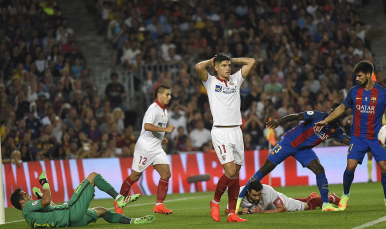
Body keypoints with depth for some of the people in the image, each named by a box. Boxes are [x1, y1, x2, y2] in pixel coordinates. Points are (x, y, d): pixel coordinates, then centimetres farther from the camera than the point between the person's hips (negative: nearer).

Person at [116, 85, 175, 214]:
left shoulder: (164, 110, 15)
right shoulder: (153, 109, -16)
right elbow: (147, 126, -31)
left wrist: (161, 138, 13)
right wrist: (165, 129, -28)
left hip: (156, 148, 9)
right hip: (145, 147, -9)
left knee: (166, 174, -6)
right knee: (135, 176, 0)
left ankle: (159, 205, -5)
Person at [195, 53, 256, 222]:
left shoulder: (235, 80, 15)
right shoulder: (211, 81, 3)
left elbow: (251, 62, 14)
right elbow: (199, 67, -15)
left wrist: (232, 60, 16)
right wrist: (211, 61, 3)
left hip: (236, 131, 5)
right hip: (220, 133, -5)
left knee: (236, 173, 3)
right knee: (230, 171, -15)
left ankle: (232, 213, 6)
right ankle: (215, 202, 8)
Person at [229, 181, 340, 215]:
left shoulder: (268, 191, -47)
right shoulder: (240, 193, -42)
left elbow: (282, 209, -37)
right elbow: (227, 211, -33)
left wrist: (262, 212, -48)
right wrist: (240, 212, -52)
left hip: (276, 201, -4)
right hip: (266, 206, 4)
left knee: (307, 206, 16)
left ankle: (330, 198, 45)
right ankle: (311, 197, 65)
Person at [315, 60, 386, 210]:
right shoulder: (354, 91, 4)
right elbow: (342, 108, 18)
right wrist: (325, 121, 15)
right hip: (358, 136, 1)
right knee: (350, 165, -12)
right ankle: (345, 195, 11)